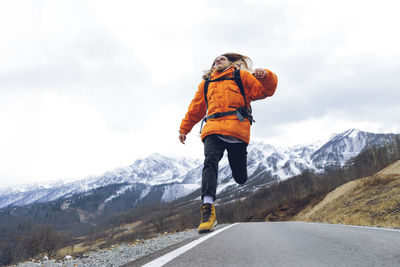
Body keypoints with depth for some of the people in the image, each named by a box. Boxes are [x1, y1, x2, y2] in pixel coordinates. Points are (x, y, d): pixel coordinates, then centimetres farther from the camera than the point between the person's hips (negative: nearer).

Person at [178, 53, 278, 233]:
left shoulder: (242, 76, 23)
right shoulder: (206, 83, 32)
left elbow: (265, 90, 12)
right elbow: (196, 108, 37)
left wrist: (265, 76, -9)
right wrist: (184, 128, 36)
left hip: (237, 130, -2)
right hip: (213, 130, 2)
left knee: (240, 177, -4)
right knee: (210, 162, -26)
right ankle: (208, 208, -35)